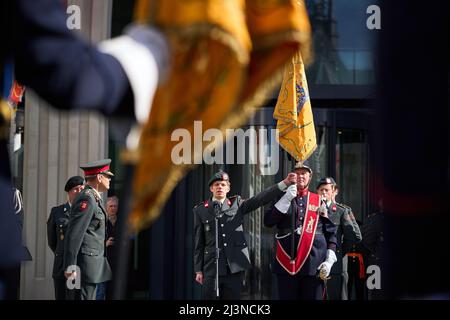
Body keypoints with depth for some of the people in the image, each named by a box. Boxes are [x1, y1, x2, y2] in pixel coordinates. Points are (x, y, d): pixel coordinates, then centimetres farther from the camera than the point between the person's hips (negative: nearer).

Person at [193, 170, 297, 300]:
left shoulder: (237, 204, 8)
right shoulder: (201, 210, 6)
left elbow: (260, 199, -4)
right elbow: (198, 243, 6)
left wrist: (285, 183, -16)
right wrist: (198, 270, 3)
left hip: (235, 265, 1)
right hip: (212, 267, -1)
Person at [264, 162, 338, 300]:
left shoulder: (319, 201, 11)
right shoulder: (283, 199, 12)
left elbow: (331, 233, 10)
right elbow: (268, 222, -3)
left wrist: (329, 261, -2)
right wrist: (286, 199, -11)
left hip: (314, 265, 0)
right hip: (287, 262, 0)